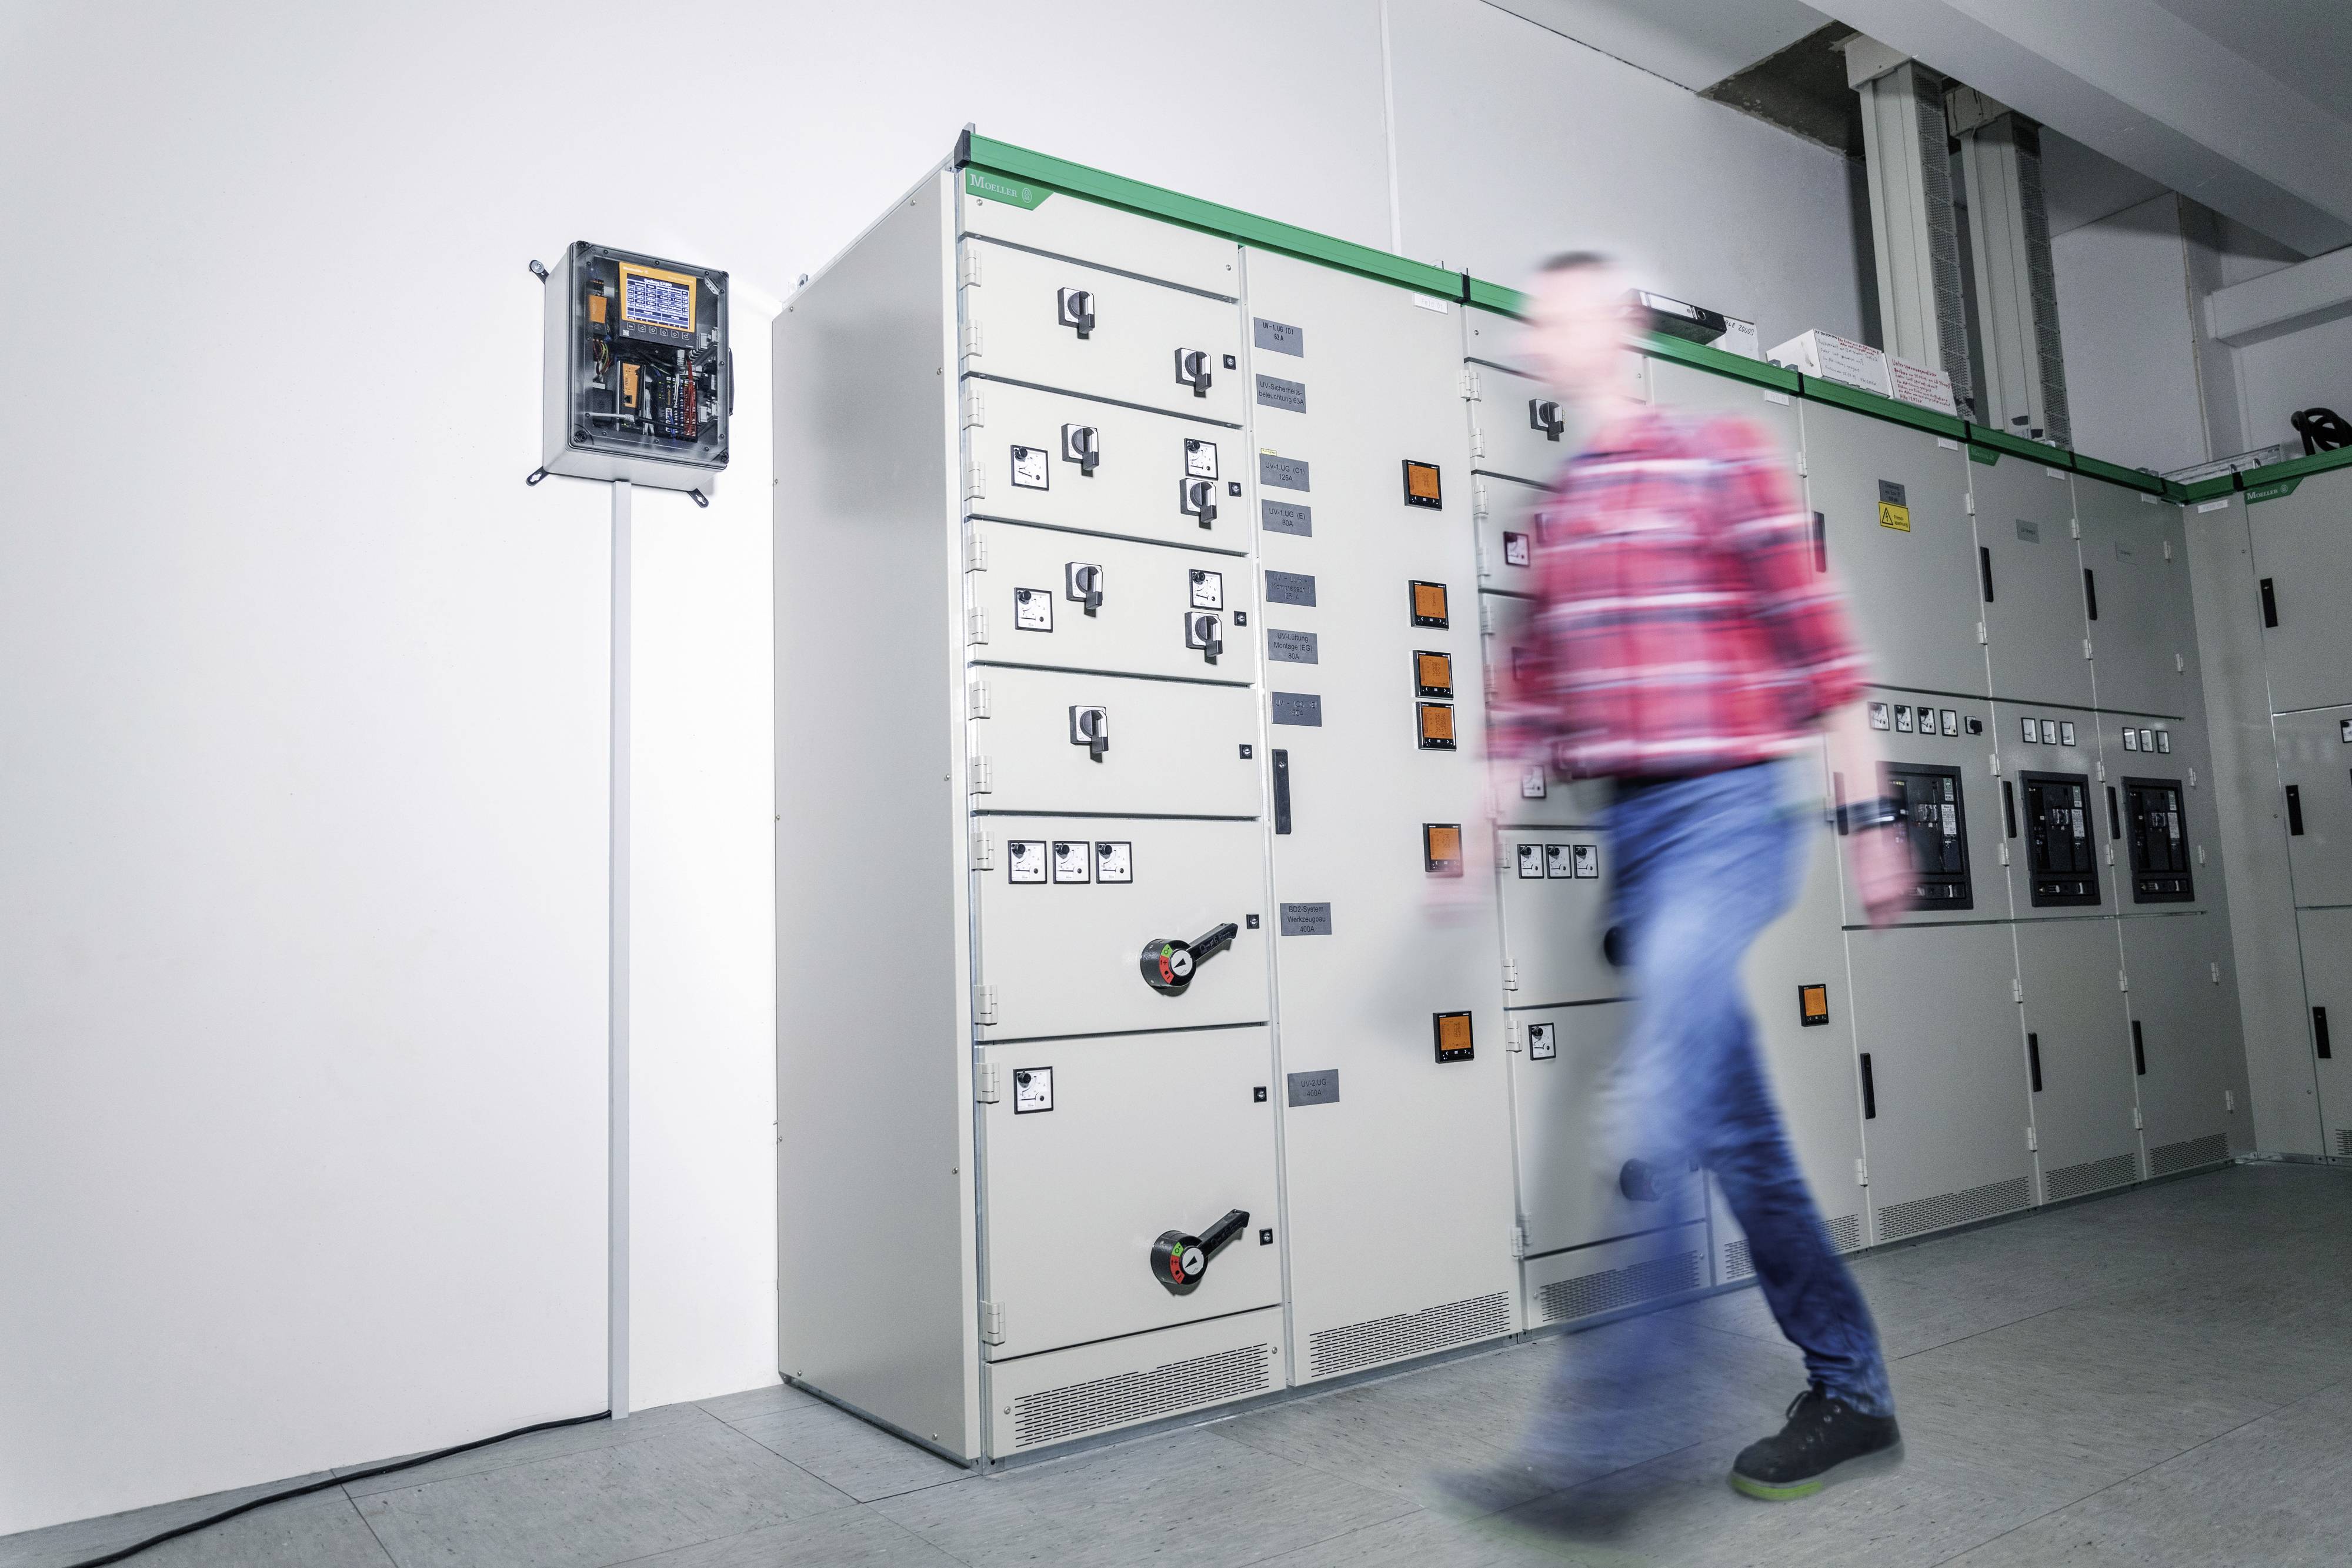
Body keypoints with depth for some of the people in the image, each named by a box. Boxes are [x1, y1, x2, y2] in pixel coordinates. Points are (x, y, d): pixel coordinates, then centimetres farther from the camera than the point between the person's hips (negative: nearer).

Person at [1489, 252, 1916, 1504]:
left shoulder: (1721, 457, -2)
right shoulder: (1558, 507, 17)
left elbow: (1818, 642, -5)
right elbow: (1532, 691, 18)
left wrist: (1868, 819, -7)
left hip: (1725, 814, -7)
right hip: (1630, 829, 7)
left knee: (1655, 1115, -17)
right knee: (1733, 1132, 9)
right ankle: (1850, 1394, 22)